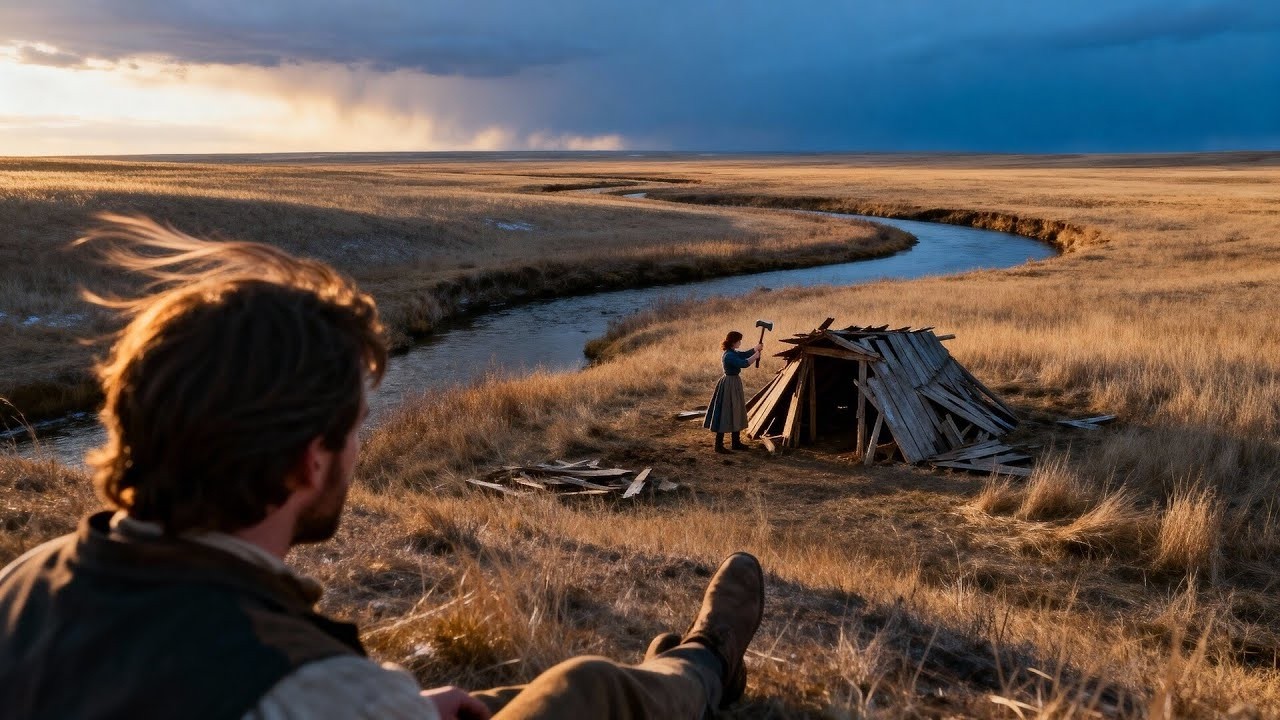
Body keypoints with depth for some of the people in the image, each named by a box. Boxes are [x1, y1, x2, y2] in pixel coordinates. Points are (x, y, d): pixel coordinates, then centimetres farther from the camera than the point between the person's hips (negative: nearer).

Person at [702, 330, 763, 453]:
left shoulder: (733, 353, 7)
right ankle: (719, 445, 0)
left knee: (735, 414, 17)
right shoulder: (729, 356, -23)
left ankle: (736, 443, 27)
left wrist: (756, 348, 11)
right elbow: (744, 363, -27)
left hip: (734, 384, 11)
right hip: (729, 385, -11)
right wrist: (756, 355, -14)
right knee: (725, 415, -5)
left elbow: (744, 354, 21)